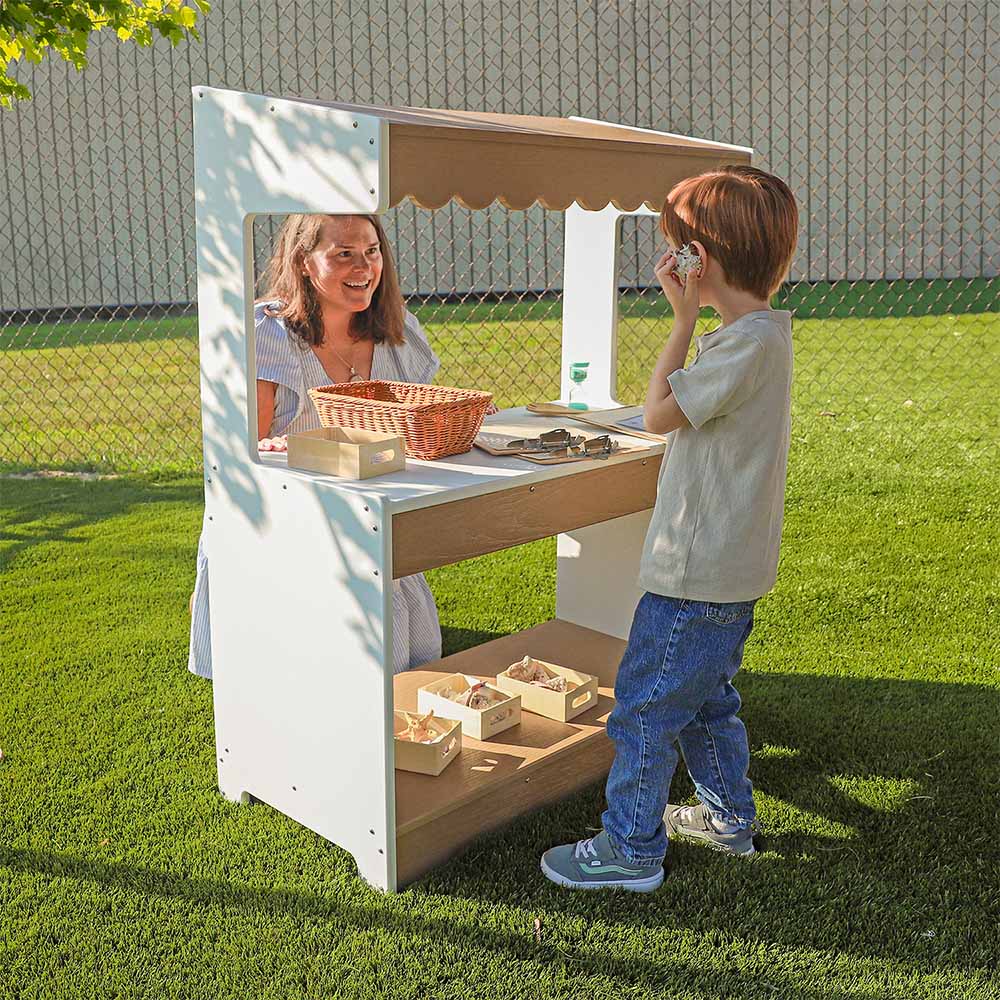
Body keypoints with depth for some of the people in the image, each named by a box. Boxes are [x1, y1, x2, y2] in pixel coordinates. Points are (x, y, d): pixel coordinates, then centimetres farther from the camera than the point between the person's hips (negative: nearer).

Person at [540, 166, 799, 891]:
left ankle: (631, 849, 15)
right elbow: (685, 412, 16)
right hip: (731, 564, 10)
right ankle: (728, 816, 40)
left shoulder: (748, 342, -22)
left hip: (697, 571, -10)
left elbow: (659, 412, -17)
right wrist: (693, 316, 10)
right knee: (706, 697, 24)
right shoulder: (764, 332, 9)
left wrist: (684, 316, -14)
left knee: (646, 704, 2)